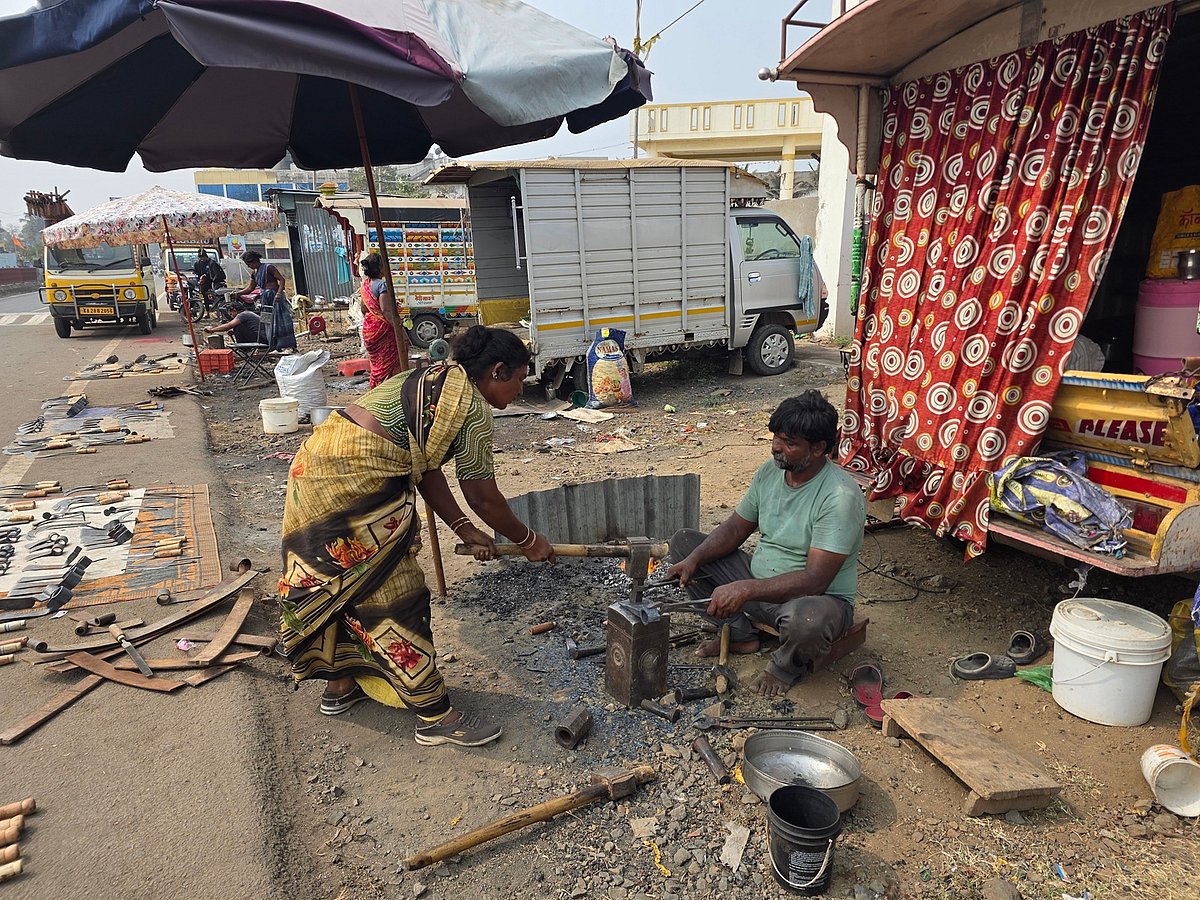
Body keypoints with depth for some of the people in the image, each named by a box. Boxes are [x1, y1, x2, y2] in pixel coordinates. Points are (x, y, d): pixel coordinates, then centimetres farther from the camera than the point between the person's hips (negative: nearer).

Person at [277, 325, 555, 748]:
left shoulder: (437, 380, 18)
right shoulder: (473, 408, -9)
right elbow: (482, 495, -6)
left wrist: (464, 529, 14)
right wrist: (528, 540, 8)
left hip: (317, 465, 10)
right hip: (354, 479, -10)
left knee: (346, 585, 22)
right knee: (392, 596, -1)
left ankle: (340, 685, 39)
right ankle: (435, 716, 12)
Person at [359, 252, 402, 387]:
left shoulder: (365, 284, 7)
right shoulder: (382, 284, -18)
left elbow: (364, 309, 15)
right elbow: (386, 310, -24)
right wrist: (398, 329, -22)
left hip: (368, 327, 8)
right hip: (382, 327, -8)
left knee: (375, 361, 18)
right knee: (388, 361, -1)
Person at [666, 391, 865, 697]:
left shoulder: (840, 496, -25)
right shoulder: (770, 471, -3)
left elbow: (815, 580, -31)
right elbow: (736, 528, 4)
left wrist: (745, 589, -38)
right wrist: (693, 560, -13)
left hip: (818, 598, -7)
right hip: (757, 584, 7)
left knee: (807, 619, -43)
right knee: (683, 542, 0)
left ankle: (789, 664, -3)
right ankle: (741, 633, 3)